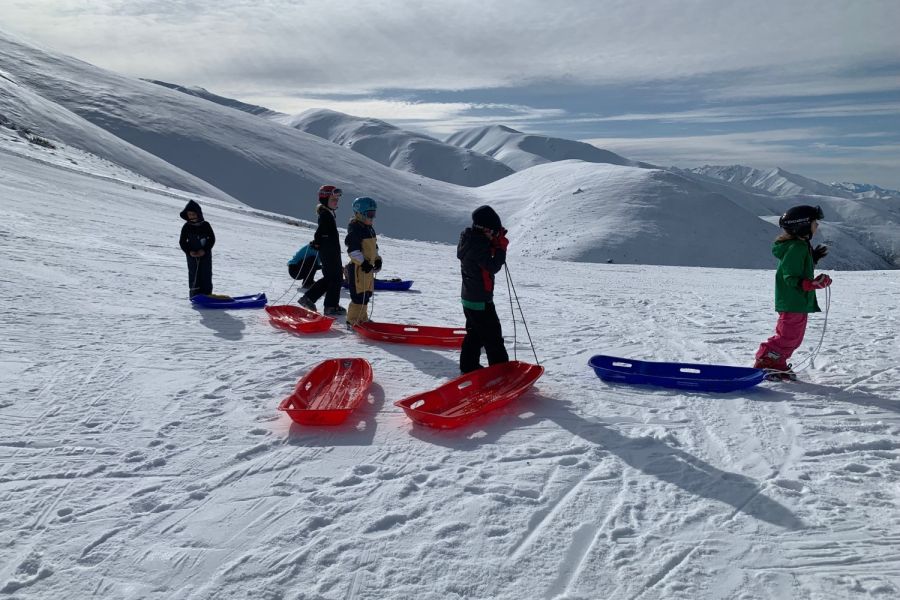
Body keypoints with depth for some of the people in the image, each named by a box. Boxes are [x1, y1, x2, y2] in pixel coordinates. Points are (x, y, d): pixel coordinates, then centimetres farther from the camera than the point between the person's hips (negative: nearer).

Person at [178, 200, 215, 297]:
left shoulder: (206, 225, -2)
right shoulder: (186, 227, 0)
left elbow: (212, 239, -1)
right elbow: (182, 242, 3)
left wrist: (204, 250, -13)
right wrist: (189, 251, -13)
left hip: (205, 255, 0)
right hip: (192, 256, 0)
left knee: (206, 276, 2)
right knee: (194, 277, -1)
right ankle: (195, 297, 5)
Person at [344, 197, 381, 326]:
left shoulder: (369, 229, 18)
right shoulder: (355, 229, -13)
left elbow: (374, 246, 28)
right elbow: (353, 249, -21)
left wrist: (377, 260, 16)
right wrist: (362, 262, -24)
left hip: (368, 267, 10)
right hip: (358, 267, -10)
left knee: (366, 294, 16)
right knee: (359, 295, -9)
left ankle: (362, 319, 26)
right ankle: (353, 321, -2)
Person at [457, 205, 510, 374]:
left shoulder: (470, 239, 6)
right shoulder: (478, 244, -24)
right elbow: (493, 267, -24)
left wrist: (495, 243, -2)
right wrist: (501, 247, -17)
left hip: (469, 298, 10)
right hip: (480, 301, -10)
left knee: (475, 334, 21)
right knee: (493, 336, -1)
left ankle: (468, 366, 28)